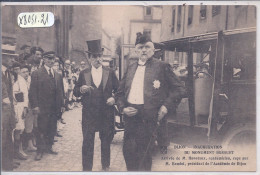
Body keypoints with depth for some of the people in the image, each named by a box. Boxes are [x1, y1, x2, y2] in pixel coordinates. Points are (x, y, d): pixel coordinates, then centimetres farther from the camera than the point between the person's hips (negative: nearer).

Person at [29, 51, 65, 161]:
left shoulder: (57, 75, 13)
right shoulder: (37, 74, -3)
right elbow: (33, 91, -7)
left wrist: (62, 105, 11)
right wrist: (35, 105, -14)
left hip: (54, 108, 5)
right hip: (43, 107, -5)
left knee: (52, 129, 11)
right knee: (41, 130, 1)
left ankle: (49, 147, 25)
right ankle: (40, 151, 11)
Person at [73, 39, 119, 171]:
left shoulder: (110, 73, 3)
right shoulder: (83, 73, 4)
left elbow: (118, 90, 7)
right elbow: (76, 92, 6)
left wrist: (114, 98, -13)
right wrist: (81, 90, -16)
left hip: (106, 114, 1)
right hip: (88, 114, 0)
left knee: (106, 141, 14)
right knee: (87, 142, 2)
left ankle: (106, 166, 33)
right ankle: (87, 168, 15)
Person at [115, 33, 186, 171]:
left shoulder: (162, 67, 1)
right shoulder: (130, 68, 16)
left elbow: (179, 89, 0)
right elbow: (120, 92, 18)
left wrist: (166, 106, -11)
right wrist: (123, 108, 0)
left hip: (149, 117, -4)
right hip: (130, 115, 5)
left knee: (143, 153, 0)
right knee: (128, 150, 5)